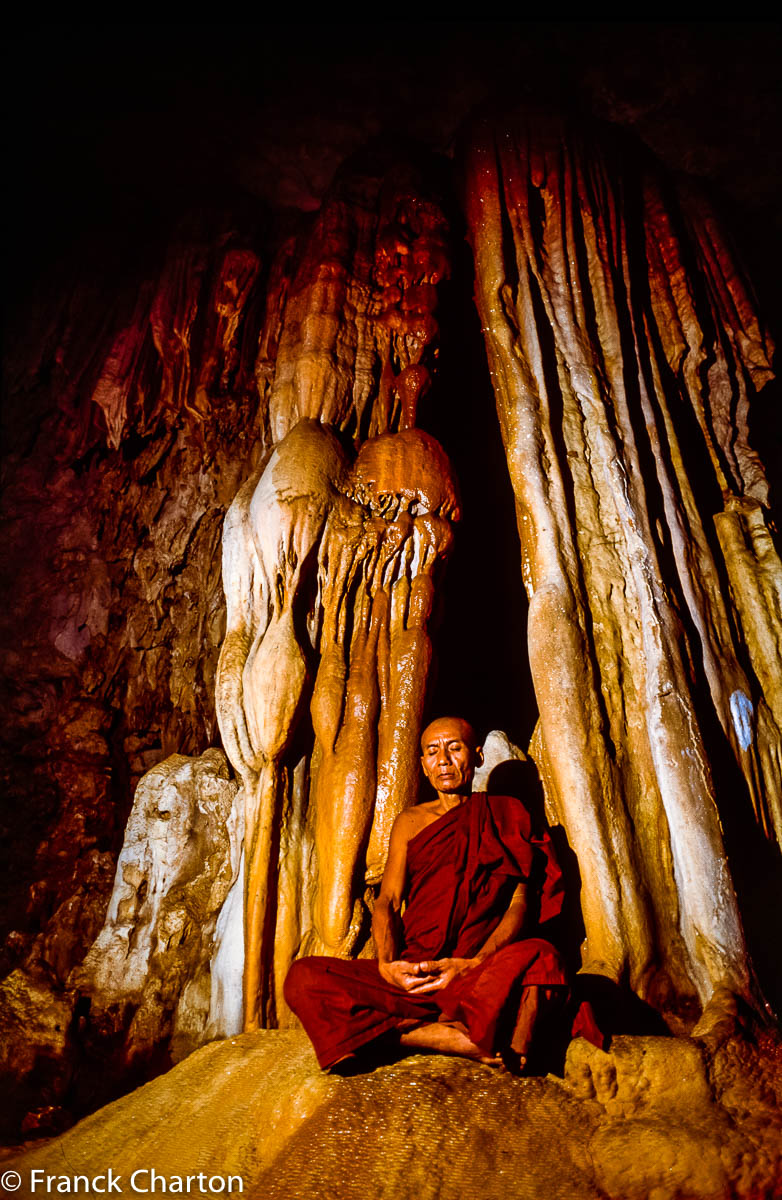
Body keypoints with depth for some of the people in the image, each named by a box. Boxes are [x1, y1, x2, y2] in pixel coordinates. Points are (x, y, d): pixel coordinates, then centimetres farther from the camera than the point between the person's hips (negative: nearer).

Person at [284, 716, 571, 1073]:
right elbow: (388, 901, 9)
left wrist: (475, 963, -17)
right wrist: (387, 965, -12)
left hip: (481, 972, -3)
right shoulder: (410, 822, 18)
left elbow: (522, 903, 1)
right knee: (303, 978, -22)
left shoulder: (506, 815, 11)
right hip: (411, 974, 4)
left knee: (540, 955, -33)